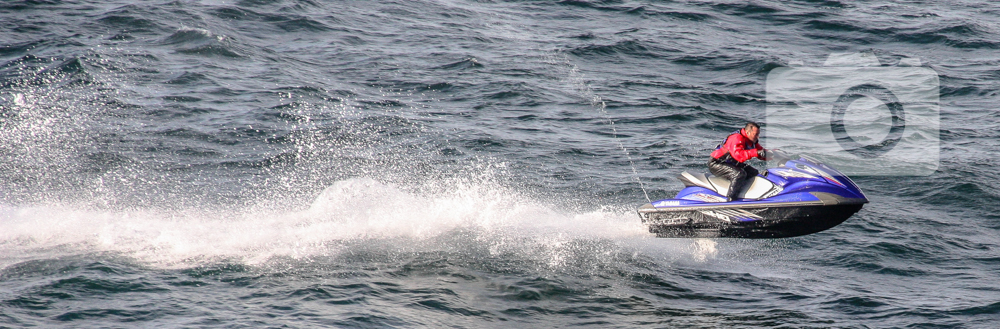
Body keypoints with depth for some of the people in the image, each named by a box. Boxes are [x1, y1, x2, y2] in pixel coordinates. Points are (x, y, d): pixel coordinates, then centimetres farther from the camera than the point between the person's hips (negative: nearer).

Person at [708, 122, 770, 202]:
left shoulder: (751, 141, 5)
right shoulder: (737, 138, -26)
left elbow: (763, 153, 11)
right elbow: (738, 154, -44)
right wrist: (756, 152, -49)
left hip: (732, 164, 11)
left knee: (754, 173, 7)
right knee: (740, 174, -32)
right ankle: (730, 199, -30)